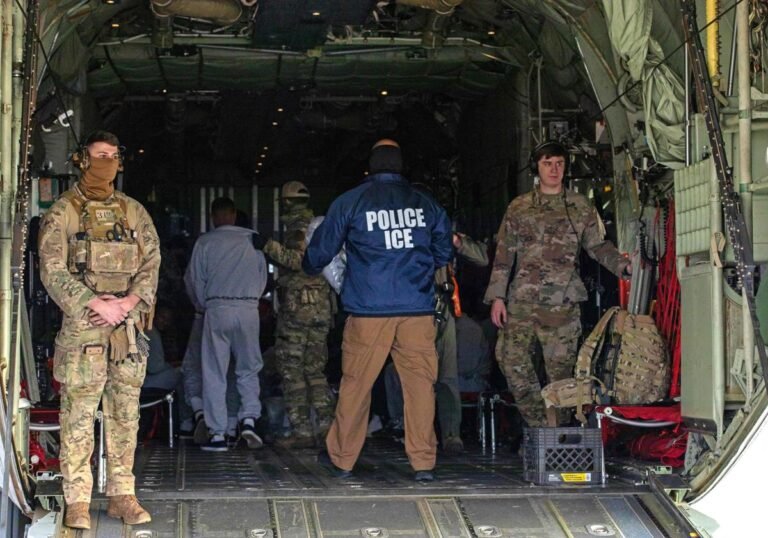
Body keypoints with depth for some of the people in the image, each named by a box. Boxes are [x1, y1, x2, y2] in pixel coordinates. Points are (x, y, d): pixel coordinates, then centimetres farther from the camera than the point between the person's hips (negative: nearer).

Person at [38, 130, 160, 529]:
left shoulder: (134, 212, 14)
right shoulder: (63, 212, 2)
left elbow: (151, 261, 7)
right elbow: (53, 270, -6)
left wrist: (130, 301, -10)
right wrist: (94, 304, -15)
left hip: (128, 324, 4)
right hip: (82, 324, -4)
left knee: (125, 414, 7)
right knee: (78, 417, -4)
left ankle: (122, 495, 14)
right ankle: (77, 501, 1)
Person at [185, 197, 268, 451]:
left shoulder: (205, 242, 1)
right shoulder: (253, 240, 7)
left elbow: (196, 280, 5)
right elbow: (263, 276, 12)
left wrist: (203, 306, 21)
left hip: (217, 309, -2)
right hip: (249, 308, 2)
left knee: (214, 373, 3)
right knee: (249, 369, 14)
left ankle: (218, 434, 2)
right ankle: (249, 420, -4)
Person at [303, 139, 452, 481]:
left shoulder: (350, 202, 3)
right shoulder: (426, 204, 9)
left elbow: (320, 251, 10)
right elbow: (444, 253, 20)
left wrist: (309, 270, 32)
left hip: (368, 311, -1)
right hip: (418, 310, 1)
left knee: (355, 384, 7)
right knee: (420, 383, 3)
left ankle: (342, 460, 16)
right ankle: (423, 463, 3)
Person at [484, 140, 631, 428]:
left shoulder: (580, 206, 11)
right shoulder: (519, 208, 10)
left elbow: (598, 246, 13)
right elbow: (504, 254, 8)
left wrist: (624, 266, -4)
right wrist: (497, 297, 2)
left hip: (563, 304, -1)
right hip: (523, 300, 1)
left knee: (560, 367, -1)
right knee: (510, 356, -11)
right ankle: (539, 424, -2)